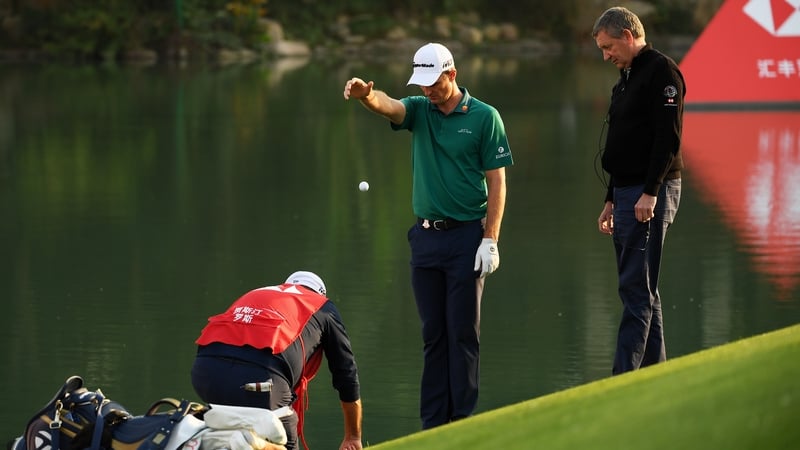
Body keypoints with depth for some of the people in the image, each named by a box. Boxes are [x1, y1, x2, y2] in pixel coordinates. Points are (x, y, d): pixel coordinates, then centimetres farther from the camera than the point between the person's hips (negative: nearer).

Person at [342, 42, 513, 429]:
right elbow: (387, 106, -16)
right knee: (433, 332, 7)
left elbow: (497, 182, -5)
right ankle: (433, 422, 11)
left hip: (466, 237, -4)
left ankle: (463, 420, 3)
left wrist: (490, 240, -11)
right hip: (426, 235, 4)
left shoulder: (484, 117, -4)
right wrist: (365, 94, -40)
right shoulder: (419, 110, 6)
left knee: (463, 332, -2)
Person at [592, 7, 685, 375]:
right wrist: (611, 200, 23)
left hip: (650, 195, -10)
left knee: (637, 288, -12)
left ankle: (625, 377, -15)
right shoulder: (626, 79, 20)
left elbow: (668, 137, -19)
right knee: (641, 289, 11)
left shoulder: (661, 71, -10)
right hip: (627, 193, 10)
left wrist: (650, 193, -23)